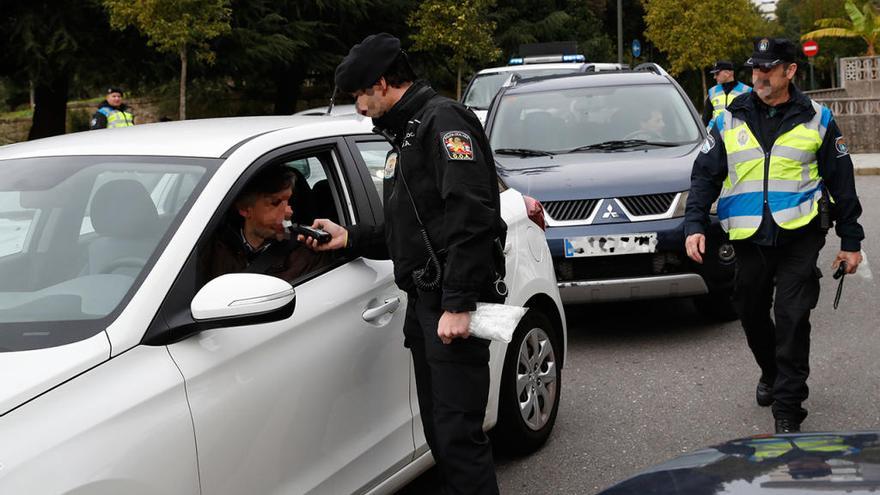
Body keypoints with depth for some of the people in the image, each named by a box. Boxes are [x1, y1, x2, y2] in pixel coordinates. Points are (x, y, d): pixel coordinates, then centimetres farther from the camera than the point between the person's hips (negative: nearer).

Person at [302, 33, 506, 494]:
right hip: (424, 302, 10)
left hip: (454, 305, -10)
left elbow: (470, 217, -21)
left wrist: (458, 304, -25)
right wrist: (350, 237, 19)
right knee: (439, 433, 13)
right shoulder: (405, 136, 23)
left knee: (458, 435, -12)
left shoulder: (442, 120, -10)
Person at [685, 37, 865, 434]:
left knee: (792, 318, -9)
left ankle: (788, 409, -3)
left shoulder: (816, 120, 4)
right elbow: (703, 177, 7)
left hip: (799, 237, -3)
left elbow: (842, 183, 8)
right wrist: (695, 226, -6)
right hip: (749, 238, 3)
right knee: (751, 314, 14)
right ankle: (771, 374, 42)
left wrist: (850, 242, 7)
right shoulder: (729, 121, 7)